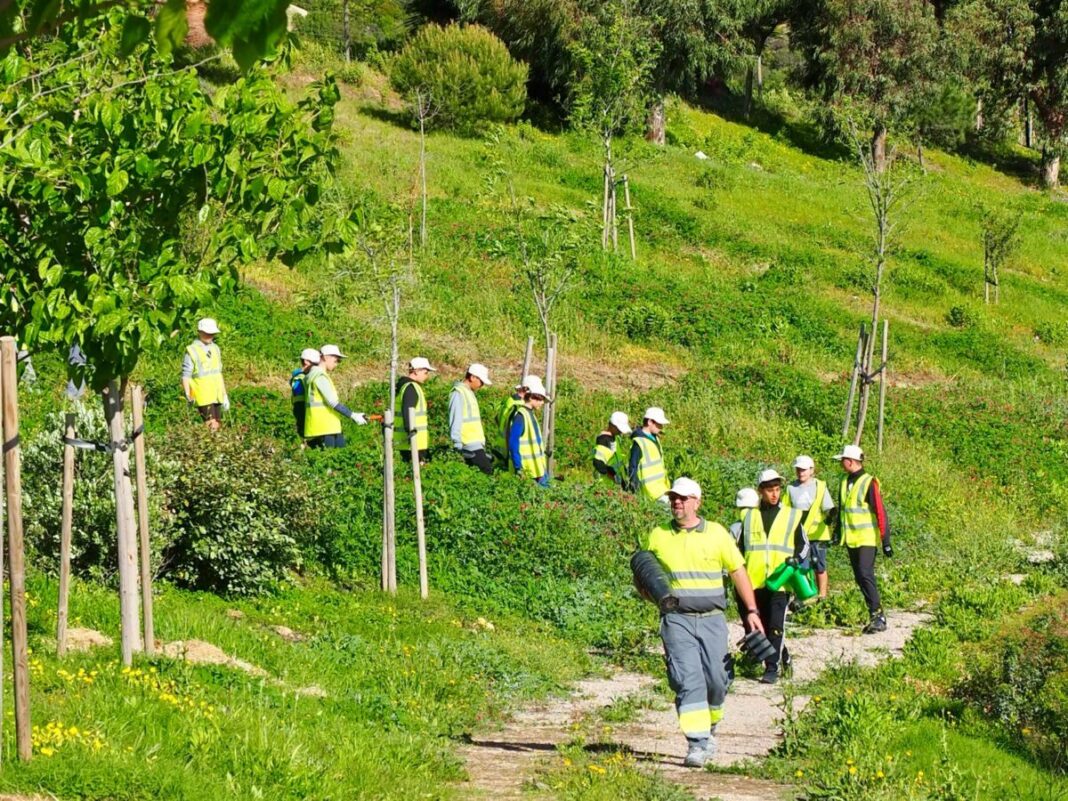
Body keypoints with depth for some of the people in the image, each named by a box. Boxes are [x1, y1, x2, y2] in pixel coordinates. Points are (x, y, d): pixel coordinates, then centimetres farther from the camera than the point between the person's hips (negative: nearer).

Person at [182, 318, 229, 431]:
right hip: (203, 397, -7)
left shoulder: (215, 349, 12)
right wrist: (188, 396, -17)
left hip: (216, 396, 7)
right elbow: (185, 377, -9)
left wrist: (225, 394, 19)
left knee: (216, 426, 7)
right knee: (211, 426, -13)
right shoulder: (191, 352, -9)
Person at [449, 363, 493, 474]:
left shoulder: (469, 393, 19)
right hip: (470, 445, -10)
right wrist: (457, 445, -17)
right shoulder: (458, 393, -10)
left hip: (476, 444, 10)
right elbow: (455, 422, -15)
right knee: (487, 471, -15)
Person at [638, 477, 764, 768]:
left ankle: (710, 729, 28)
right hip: (677, 620, -1)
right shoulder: (656, 537, 7)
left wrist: (752, 610, 2)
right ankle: (697, 743, -15)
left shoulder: (716, 534, 6)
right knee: (688, 680, -12)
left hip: (711, 619, 1)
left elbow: (738, 572, 8)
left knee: (716, 679, 2)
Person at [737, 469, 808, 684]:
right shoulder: (748, 517, 12)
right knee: (761, 625, 7)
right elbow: (740, 547, 19)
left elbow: (803, 544, 14)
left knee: (776, 625, -11)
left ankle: (772, 668, -10)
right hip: (754, 581, 3)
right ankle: (782, 655, 25)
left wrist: (797, 560, -6)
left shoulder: (791, 516, 8)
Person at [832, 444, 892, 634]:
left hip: (867, 539, -8)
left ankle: (878, 617, -13)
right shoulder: (845, 483, 11)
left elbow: (880, 513, -14)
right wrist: (837, 533, 19)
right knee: (860, 578, 8)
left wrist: (886, 541, -15)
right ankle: (875, 615, 13)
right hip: (851, 540, 8)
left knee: (865, 575, -16)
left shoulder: (869, 483, -13)